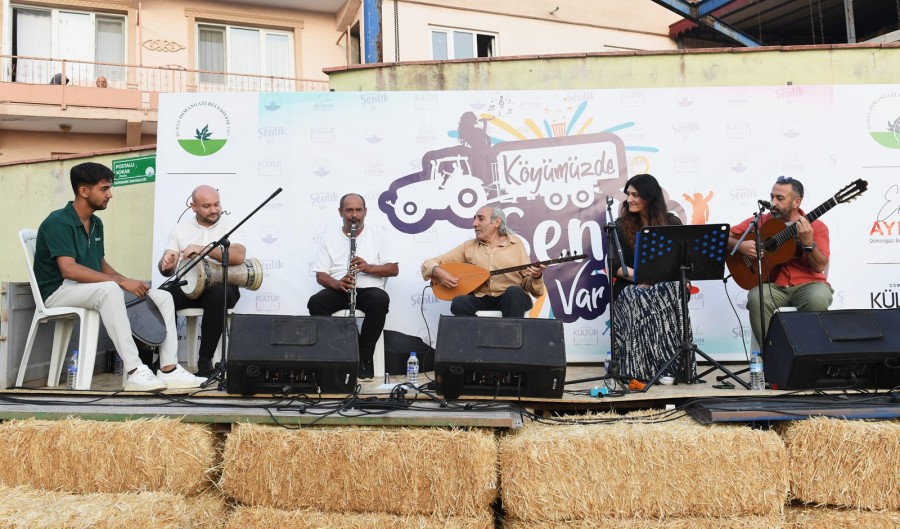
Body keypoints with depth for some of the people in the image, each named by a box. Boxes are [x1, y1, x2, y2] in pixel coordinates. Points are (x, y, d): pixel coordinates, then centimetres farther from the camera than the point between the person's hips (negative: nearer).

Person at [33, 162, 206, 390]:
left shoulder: (96, 223, 11)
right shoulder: (58, 222, -15)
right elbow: (69, 270, -27)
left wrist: (130, 283, -3)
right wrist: (121, 282, -29)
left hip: (95, 290, 8)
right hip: (61, 291, -8)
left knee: (162, 297, -6)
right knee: (109, 289, -40)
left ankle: (168, 370, -14)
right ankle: (134, 372, -40)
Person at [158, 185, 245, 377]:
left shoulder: (229, 228, 6)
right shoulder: (180, 229, 13)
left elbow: (238, 257, -15)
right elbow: (167, 271, 8)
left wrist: (202, 249, -21)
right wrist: (166, 264, -17)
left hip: (220, 286, -2)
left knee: (219, 294, -37)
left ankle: (205, 360, -25)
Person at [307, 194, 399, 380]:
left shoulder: (378, 233, 8)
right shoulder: (330, 238, 11)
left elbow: (394, 269, 2)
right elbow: (320, 275, 5)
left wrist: (369, 267, -17)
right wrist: (337, 283, -18)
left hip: (369, 289, -1)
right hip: (339, 290, 1)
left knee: (381, 301, -36)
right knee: (315, 302, -30)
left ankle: (364, 359, -24)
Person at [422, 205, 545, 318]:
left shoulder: (516, 244, 8)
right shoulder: (468, 246, 12)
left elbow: (527, 284, 7)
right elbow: (430, 263, 11)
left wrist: (535, 277, -17)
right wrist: (438, 272, -12)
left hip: (512, 300, -1)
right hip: (481, 300, 1)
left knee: (514, 292, -34)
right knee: (459, 303, -30)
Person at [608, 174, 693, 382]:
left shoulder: (672, 222, 7)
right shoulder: (621, 225, 5)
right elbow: (613, 264, -2)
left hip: (666, 284, 1)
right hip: (630, 287, -1)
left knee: (672, 302, -35)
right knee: (640, 303, -36)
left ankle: (671, 366, -25)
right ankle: (640, 369, -29)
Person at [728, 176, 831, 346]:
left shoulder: (816, 227, 5)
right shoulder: (760, 221, 7)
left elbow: (820, 267, -5)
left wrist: (808, 243, -22)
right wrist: (740, 246, -13)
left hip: (807, 284, 0)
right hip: (773, 284, 0)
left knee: (818, 298, -35)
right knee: (756, 298, -33)